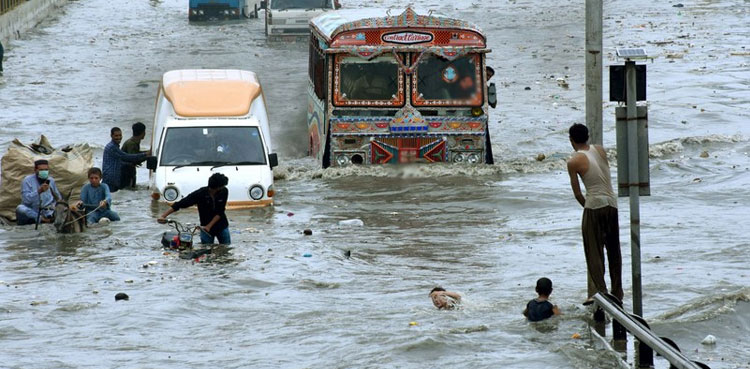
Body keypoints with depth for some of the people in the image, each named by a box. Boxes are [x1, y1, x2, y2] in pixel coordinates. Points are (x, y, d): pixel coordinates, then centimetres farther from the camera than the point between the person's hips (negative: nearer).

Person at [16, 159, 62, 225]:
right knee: (20, 208, -33)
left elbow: (58, 198, 22)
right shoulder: (28, 180, -2)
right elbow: (26, 200, -16)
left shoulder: (51, 180, 11)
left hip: (47, 212, 3)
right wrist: (39, 191, -28)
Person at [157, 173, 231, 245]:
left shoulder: (224, 192, -15)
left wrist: (209, 226, -21)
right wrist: (163, 216, -30)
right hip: (205, 228, -2)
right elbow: (179, 204, -21)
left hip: (222, 227, 2)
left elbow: (220, 212, -12)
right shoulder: (200, 194, -21)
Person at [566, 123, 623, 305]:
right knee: (614, 250, 14)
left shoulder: (574, 162, -7)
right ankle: (617, 292, 21)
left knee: (594, 251, 0)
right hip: (612, 203, 5)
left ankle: (598, 291, -9)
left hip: (594, 205, -5)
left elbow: (577, 193, -2)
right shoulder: (600, 150, 6)